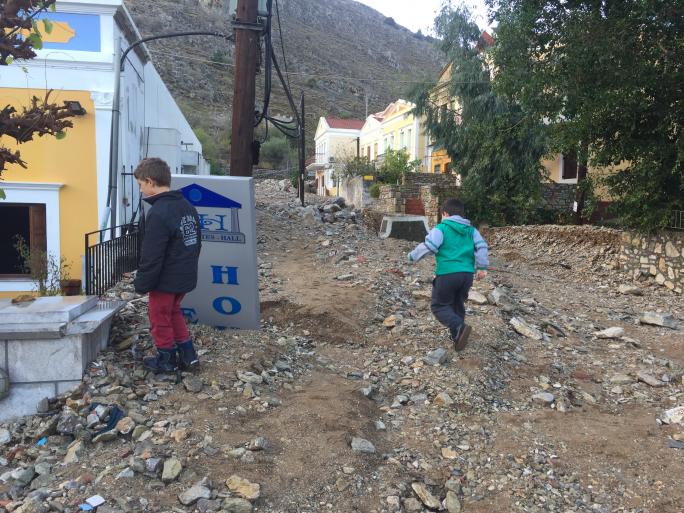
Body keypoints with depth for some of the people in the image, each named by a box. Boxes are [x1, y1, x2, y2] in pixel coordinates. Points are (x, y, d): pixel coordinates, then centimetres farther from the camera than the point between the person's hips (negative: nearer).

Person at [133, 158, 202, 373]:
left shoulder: (158, 214, -24)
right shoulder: (187, 206, 4)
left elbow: (151, 257, -22)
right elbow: (196, 243, 13)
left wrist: (141, 284, -11)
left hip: (165, 281, -8)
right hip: (185, 277, 8)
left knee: (160, 319, 11)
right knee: (173, 313, 25)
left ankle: (167, 361, 26)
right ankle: (188, 355, 26)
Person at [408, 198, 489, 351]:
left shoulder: (441, 228, -3)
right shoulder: (471, 230, 14)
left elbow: (428, 246, -12)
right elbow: (482, 247, 4)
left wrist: (412, 256, 2)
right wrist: (482, 267, 6)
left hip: (447, 274, -6)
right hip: (467, 274, 6)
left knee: (439, 306, 5)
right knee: (458, 305, 22)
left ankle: (459, 327, -18)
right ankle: (457, 337, 26)